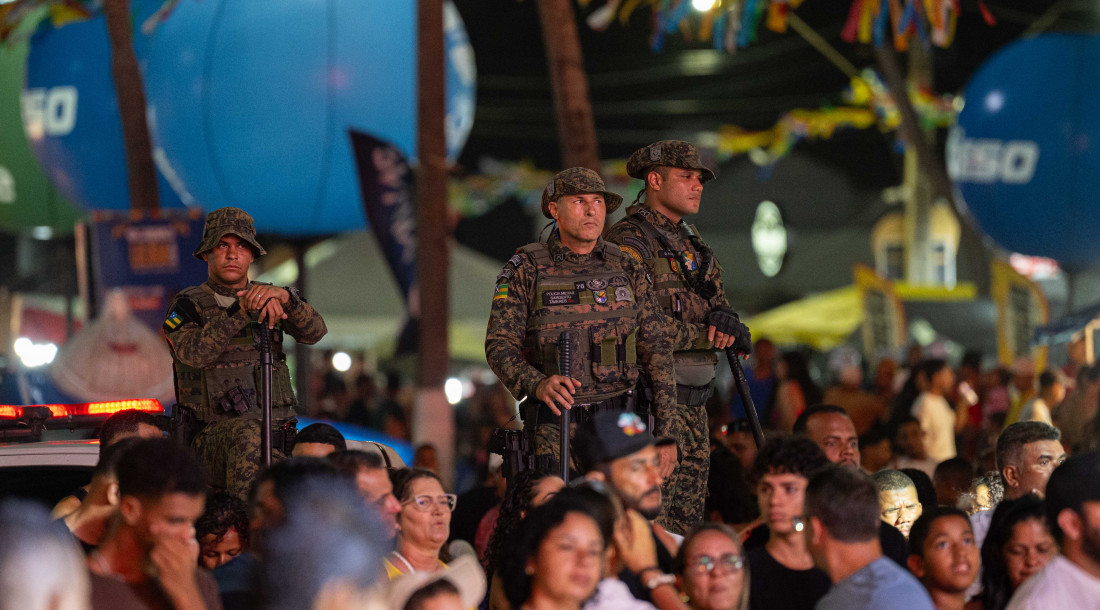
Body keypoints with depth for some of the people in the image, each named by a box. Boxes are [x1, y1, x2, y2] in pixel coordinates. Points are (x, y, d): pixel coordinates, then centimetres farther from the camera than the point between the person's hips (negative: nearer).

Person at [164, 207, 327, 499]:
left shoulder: (269, 300, 17)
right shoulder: (187, 305, 8)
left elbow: (314, 332, -3)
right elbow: (193, 352, -15)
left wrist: (283, 296, -23)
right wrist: (241, 311, -26)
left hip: (278, 432, 4)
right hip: (214, 439, -4)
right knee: (248, 432, -36)